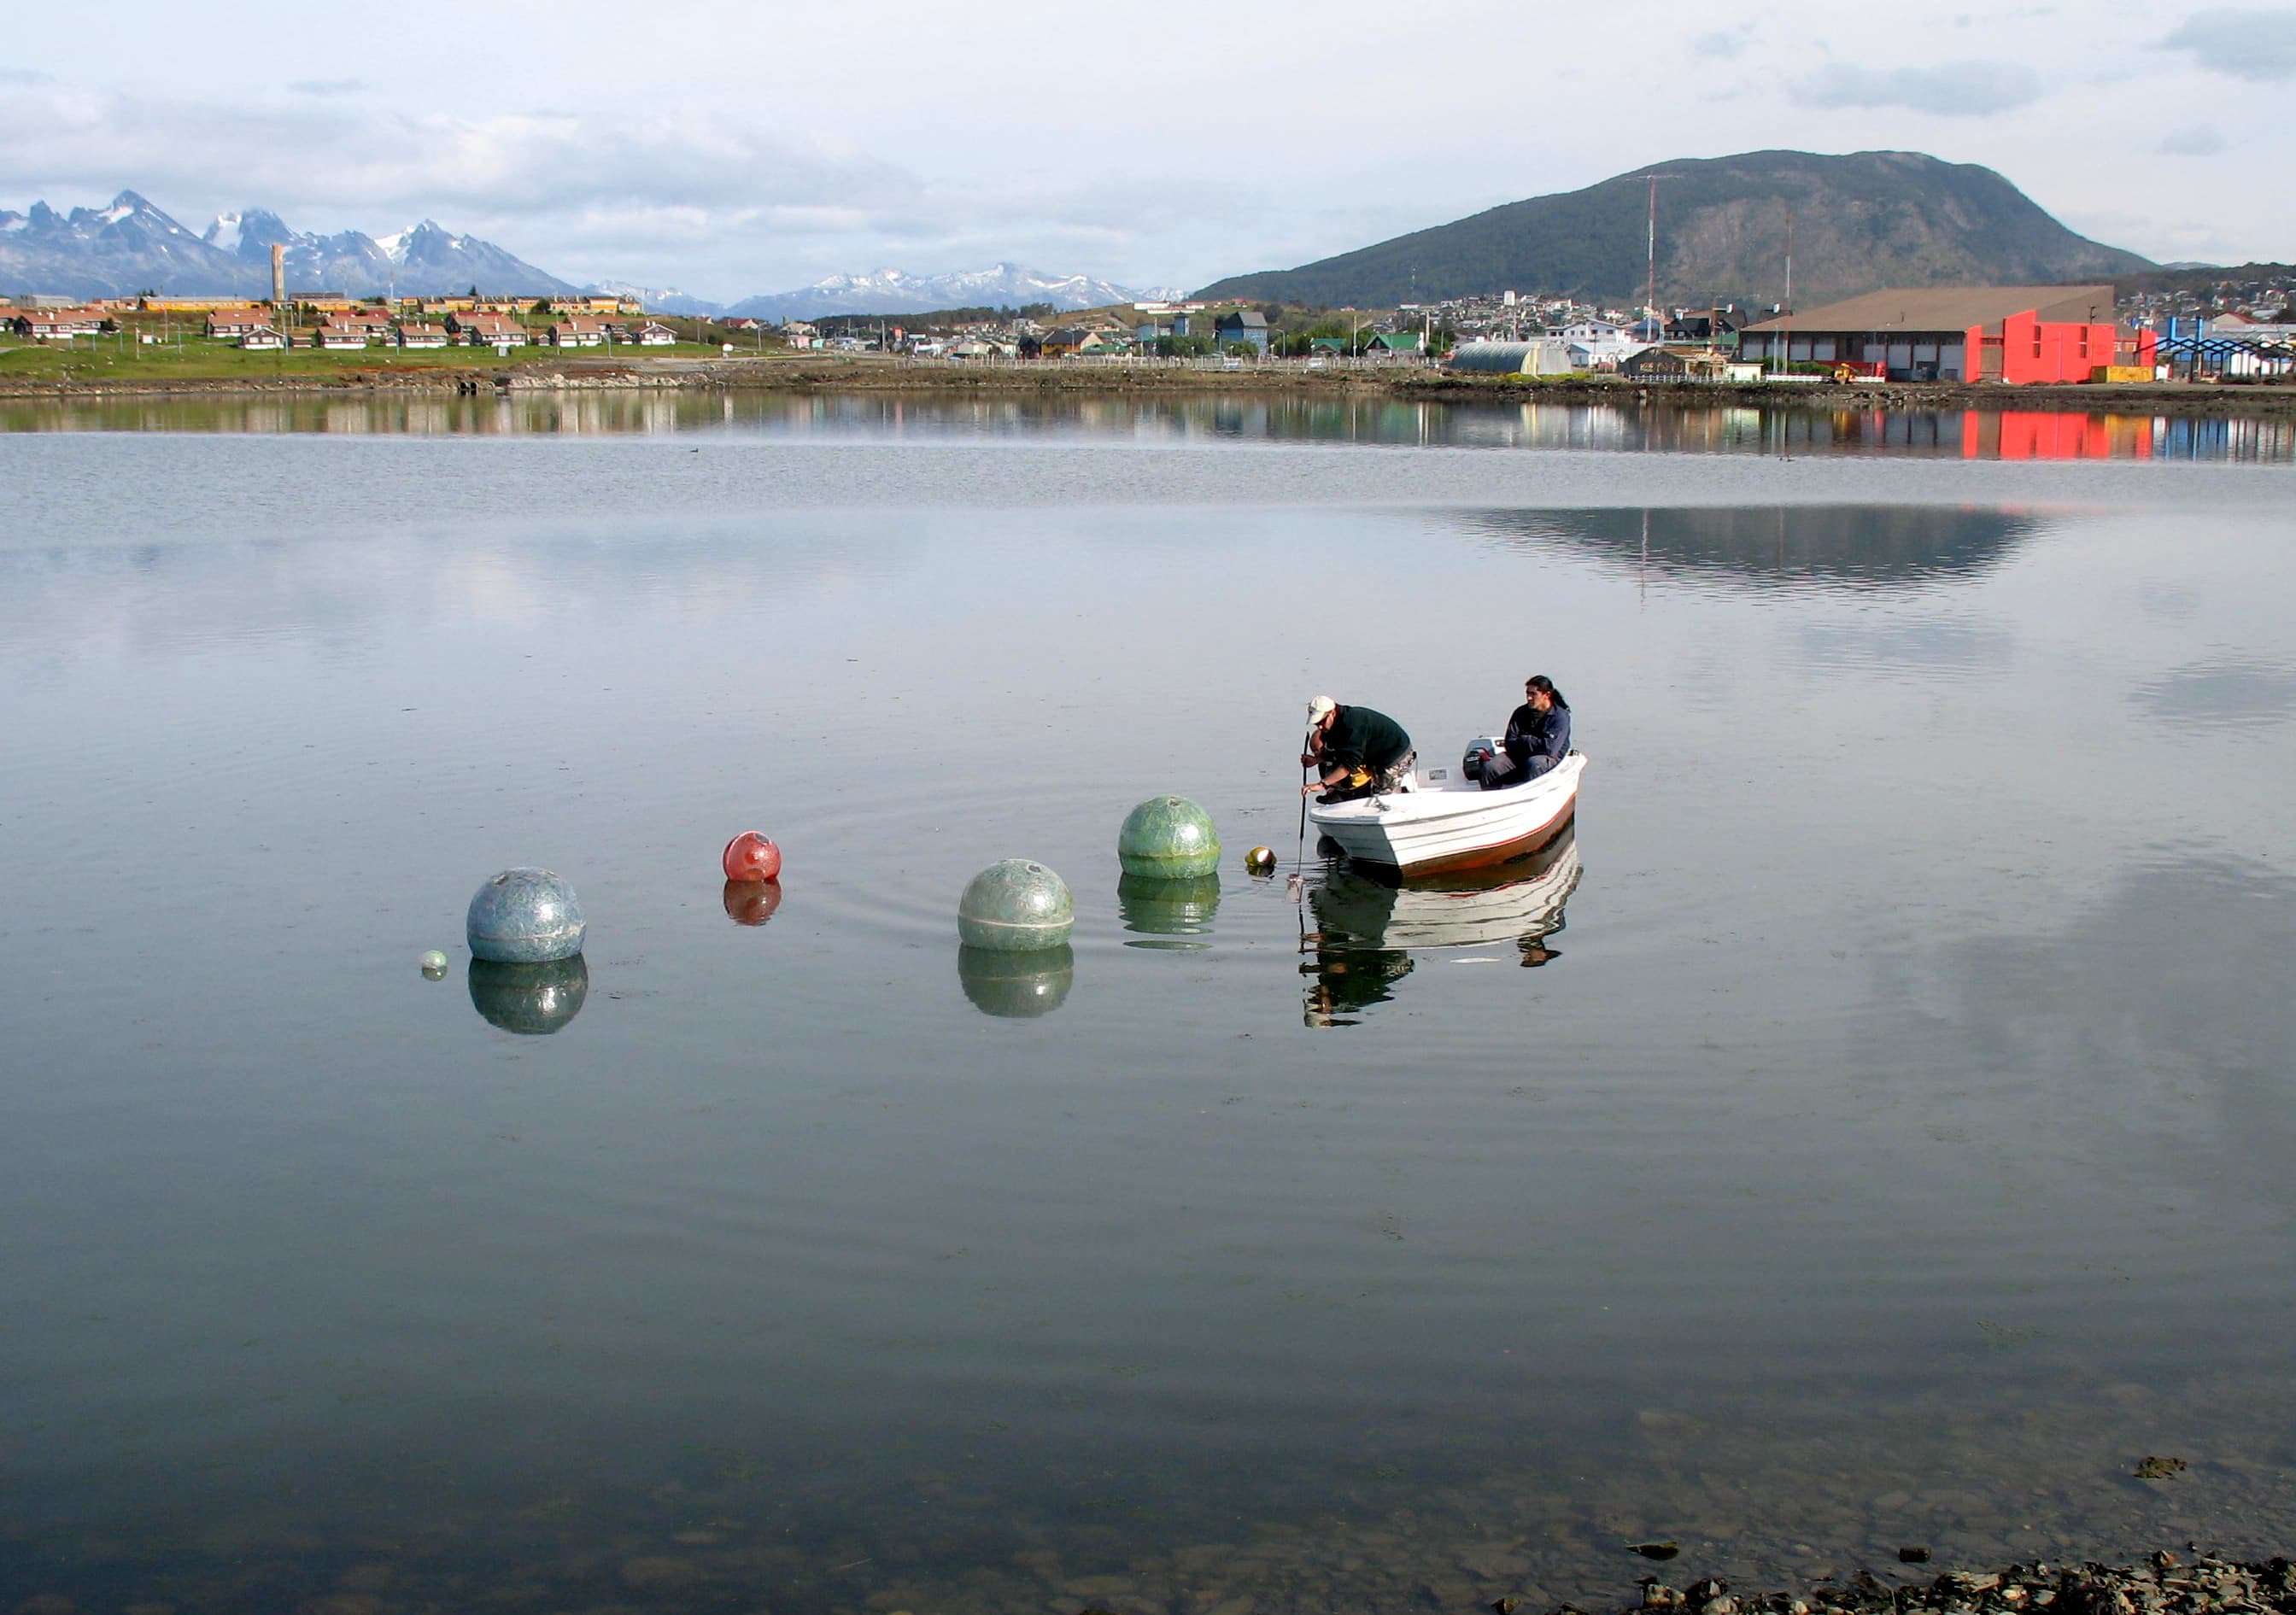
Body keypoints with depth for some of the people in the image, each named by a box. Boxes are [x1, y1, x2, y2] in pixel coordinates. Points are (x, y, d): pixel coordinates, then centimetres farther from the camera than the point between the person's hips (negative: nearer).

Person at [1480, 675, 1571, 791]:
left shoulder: (1561, 716, -6)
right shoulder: (1521, 713, 8)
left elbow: (1550, 748, -17)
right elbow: (1510, 743, 2)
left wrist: (1524, 740, -5)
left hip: (1549, 759, -5)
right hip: (1519, 757, 5)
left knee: (1534, 764, -40)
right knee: (1489, 768, -19)